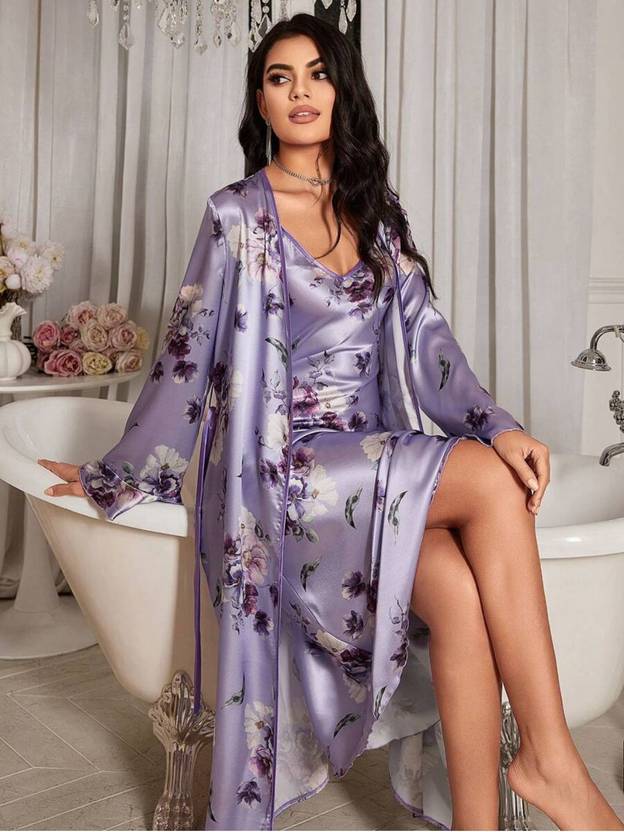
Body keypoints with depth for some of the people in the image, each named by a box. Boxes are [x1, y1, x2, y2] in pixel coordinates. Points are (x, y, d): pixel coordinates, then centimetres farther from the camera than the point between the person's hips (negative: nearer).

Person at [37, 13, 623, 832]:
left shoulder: (376, 211, 14)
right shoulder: (237, 213, 1)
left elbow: (426, 337, 4)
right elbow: (187, 358, 1)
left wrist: (497, 426, -12)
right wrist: (120, 477, 3)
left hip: (371, 467, 5)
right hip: (279, 469, -4)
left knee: (463, 591, -26)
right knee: (492, 485, -27)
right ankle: (549, 756, -20)